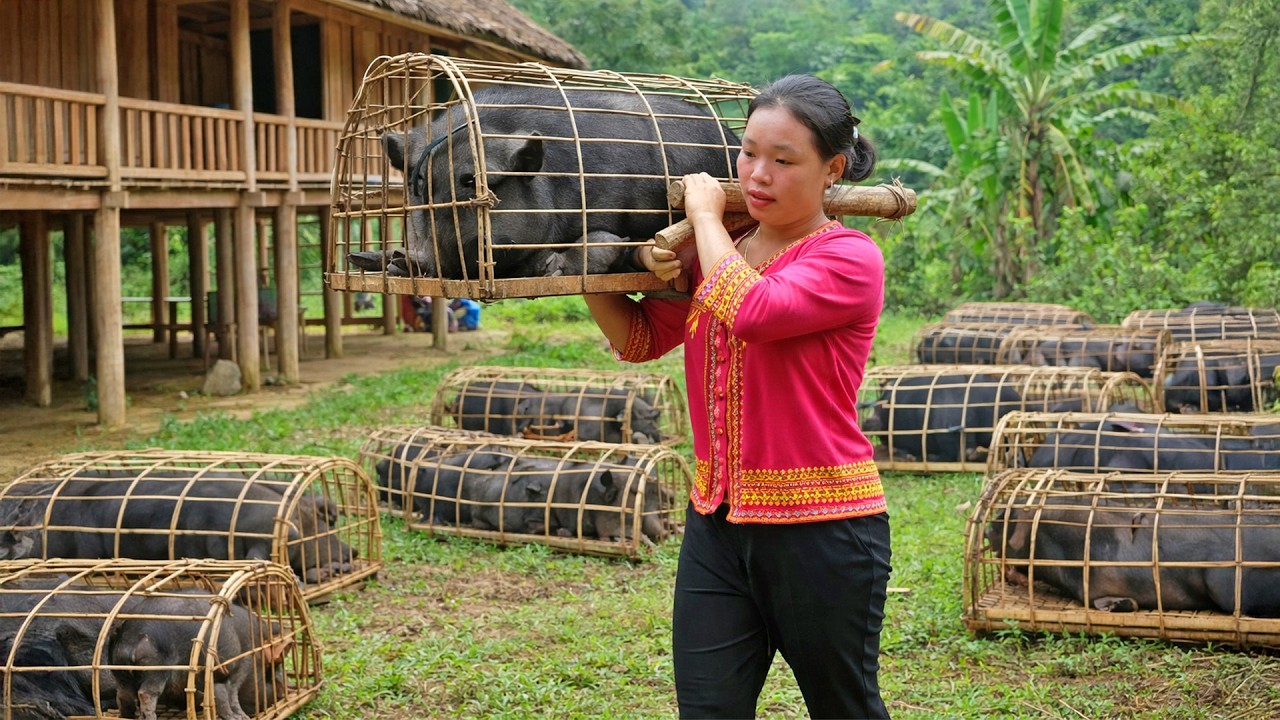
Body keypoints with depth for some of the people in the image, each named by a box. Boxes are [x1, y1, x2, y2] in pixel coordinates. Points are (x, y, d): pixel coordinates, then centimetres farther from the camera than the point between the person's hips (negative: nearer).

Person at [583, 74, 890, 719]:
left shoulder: (849, 259, -10)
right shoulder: (718, 254, 11)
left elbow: (750, 311, -27)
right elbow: (639, 338, 18)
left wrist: (705, 213, -11)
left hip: (821, 526, -6)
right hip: (717, 521, 6)